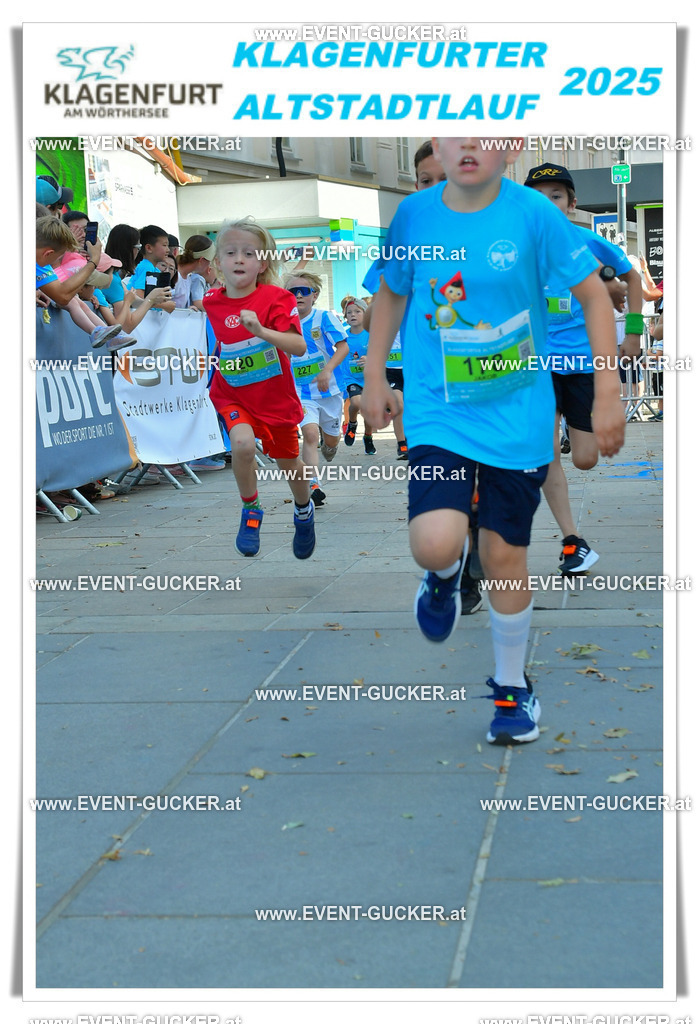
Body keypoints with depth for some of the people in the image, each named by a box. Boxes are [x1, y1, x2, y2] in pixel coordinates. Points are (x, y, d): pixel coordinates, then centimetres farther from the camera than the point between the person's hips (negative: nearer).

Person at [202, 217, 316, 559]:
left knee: (287, 462, 16)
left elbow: (299, 347, -30)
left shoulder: (276, 298, -18)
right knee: (243, 443, -29)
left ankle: (304, 510, 49)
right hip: (232, 395, 1)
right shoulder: (211, 302, -6)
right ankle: (250, 511, -5)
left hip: (276, 397, -1)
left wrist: (261, 330, -41)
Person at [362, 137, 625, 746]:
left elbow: (594, 294, -3)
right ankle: (446, 576, 21)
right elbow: (392, 293, 14)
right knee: (435, 544, -19)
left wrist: (608, 394, -6)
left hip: (518, 416, -1)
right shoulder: (414, 215, -3)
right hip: (438, 413, 1)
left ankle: (512, 687, 29)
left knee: (505, 556, 5)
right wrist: (374, 377, 13)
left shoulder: (534, 214, -10)